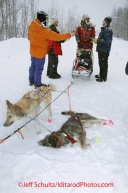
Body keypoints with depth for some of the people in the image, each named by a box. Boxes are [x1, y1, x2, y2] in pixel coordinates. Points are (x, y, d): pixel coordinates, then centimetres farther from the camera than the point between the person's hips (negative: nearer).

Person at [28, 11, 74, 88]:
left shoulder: (31, 27, -6)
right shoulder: (45, 31, -27)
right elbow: (56, 37, -22)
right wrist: (69, 35, -13)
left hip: (33, 51, 7)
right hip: (40, 52, -7)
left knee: (33, 66, 21)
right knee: (39, 68, 6)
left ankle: (31, 81, 35)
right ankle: (37, 84, 20)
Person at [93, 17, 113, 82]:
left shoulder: (108, 30, -18)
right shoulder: (104, 29, 13)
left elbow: (107, 41, -24)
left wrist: (98, 41, -21)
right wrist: (97, 40, 12)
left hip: (104, 51, -10)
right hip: (101, 50, 10)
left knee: (103, 64, -3)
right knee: (101, 63, 19)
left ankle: (104, 78, 6)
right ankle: (101, 75, 32)